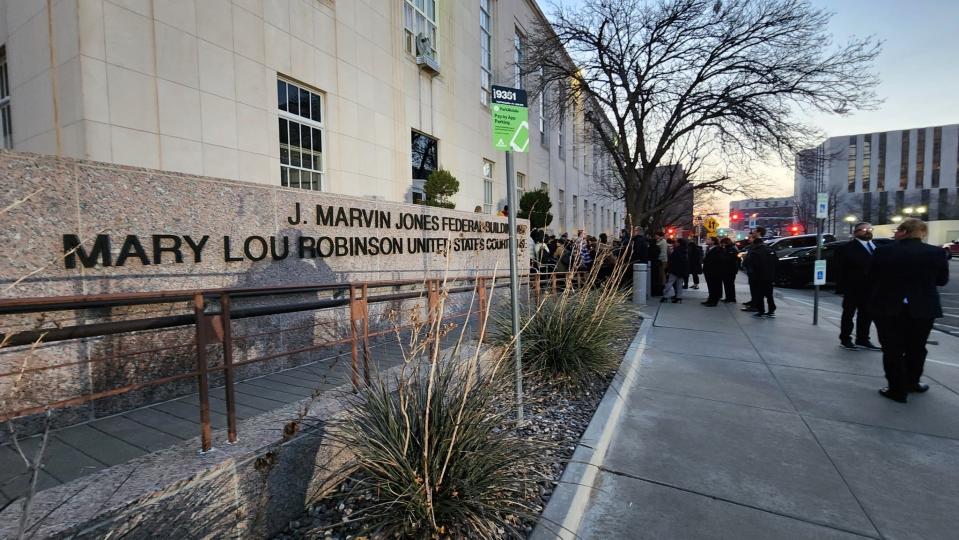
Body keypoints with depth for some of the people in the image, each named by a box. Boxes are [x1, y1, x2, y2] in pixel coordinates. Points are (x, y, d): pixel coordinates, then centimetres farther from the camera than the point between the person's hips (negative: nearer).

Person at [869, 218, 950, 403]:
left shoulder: (883, 251, -10)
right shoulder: (936, 253, -6)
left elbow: (872, 279, -2)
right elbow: (942, 280, 6)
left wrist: (873, 302, 10)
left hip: (887, 308, -2)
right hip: (922, 309, 2)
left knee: (892, 350, 6)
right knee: (916, 348, 19)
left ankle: (897, 389, 10)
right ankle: (911, 382, 33)